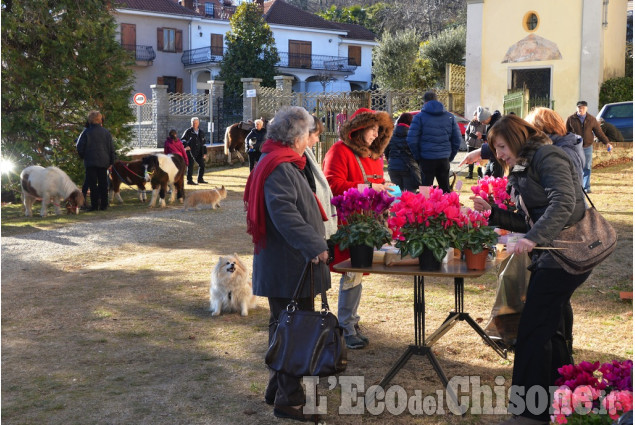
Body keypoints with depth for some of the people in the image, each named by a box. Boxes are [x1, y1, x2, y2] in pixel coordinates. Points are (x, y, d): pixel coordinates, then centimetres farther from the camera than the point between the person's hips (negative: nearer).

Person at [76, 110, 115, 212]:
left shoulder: (86, 132, -6)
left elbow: (80, 147, -4)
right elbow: (111, 148, 7)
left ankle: (94, 205, -2)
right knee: (103, 183, 8)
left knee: (92, 184, 1)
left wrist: (82, 156, 15)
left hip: (91, 162, -3)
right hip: (104, 162, 3)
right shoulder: (106, 132, 4)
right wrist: (111, 161, 14)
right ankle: (104, 205, 9)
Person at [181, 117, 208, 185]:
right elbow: (183, 139, -5)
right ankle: (189, 180, 3)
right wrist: (186, 146, -24)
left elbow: (203, 143, 18)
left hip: (198, 152, 5)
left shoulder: (201, 132, 13)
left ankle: (200, 179, 20)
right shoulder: (188, 131, -3)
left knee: (202, 165, 7)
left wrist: (205, 153, 12)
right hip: (190, 151, -5)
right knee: (190, 166, -5)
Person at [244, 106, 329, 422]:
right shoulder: (281, 168, -19)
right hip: (288, 266, -11)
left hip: (282, 265, 11)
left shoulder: (281, 164, 16)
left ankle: (277, 389, 35)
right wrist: (314, 245, -37)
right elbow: (284, 213, -32)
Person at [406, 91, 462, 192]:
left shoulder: (419, 117, -3)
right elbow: (457, 140, 8)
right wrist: (450, 156, 14)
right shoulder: (449, 117, 9)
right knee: (445, 190, 12)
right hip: (444, 159, 3)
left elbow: (411, 141, -9)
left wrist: (418, 157, 1)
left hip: (427, 159, -3)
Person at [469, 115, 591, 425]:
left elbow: (564, 202, -25)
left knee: (532, 331, -9)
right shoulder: (523, 169, 18)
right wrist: (492, 213, 7)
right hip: (548, 257, 10)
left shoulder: (547, 157, -10)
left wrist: (533, 238, -34)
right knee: (548, 329, 15)